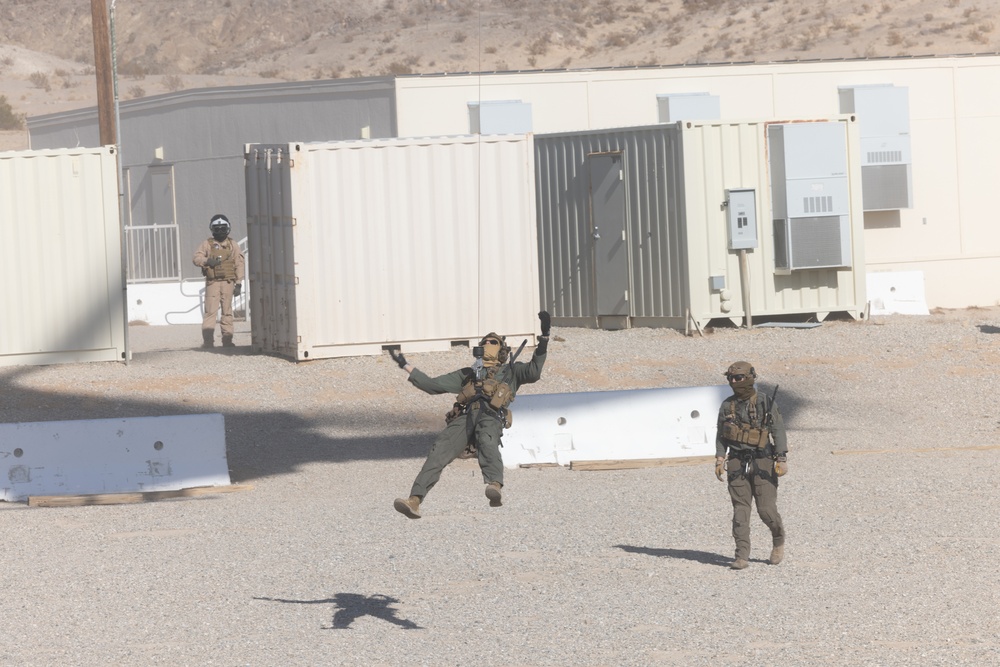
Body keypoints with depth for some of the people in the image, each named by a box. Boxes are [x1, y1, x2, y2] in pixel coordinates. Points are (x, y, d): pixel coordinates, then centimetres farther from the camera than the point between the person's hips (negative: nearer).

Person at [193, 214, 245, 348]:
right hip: (212, 282, -1)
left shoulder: (233, 245, 9)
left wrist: (239, 283, -1)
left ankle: (227, 339, 7)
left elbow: (240, 264, 6)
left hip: (228, 282, 1)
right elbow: (197, 258, 2)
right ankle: (208, 340, -10)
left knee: (227, 312, 3)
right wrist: (207, 261, -19)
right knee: (210, 311, -8)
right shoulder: (207, 244, 9)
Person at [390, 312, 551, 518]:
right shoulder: (468, 375, 40)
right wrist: (405, 365, 38)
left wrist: (544, 338, 3)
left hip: (491, 417, -3)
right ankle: (414, 501, -38)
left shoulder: (511, 371, 32)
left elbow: (533, 372, 11)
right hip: (465, 417, 3)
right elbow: (432, 385, 38)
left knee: (487, 441, -40)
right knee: (439, 451, -24)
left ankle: (495, 486, -66)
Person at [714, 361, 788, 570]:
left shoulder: (766, 403, -3)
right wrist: (719, 461, 4)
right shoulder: (727, 406, 8)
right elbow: (721, 435, 13)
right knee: (740, 509, -2)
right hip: (737, 464, 3)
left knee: (766, 509, -5)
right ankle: (742, 556, -3)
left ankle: (778, 540, 24)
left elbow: (778, 431, -4)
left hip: (762, 462, -3)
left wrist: (781, 459, -11)